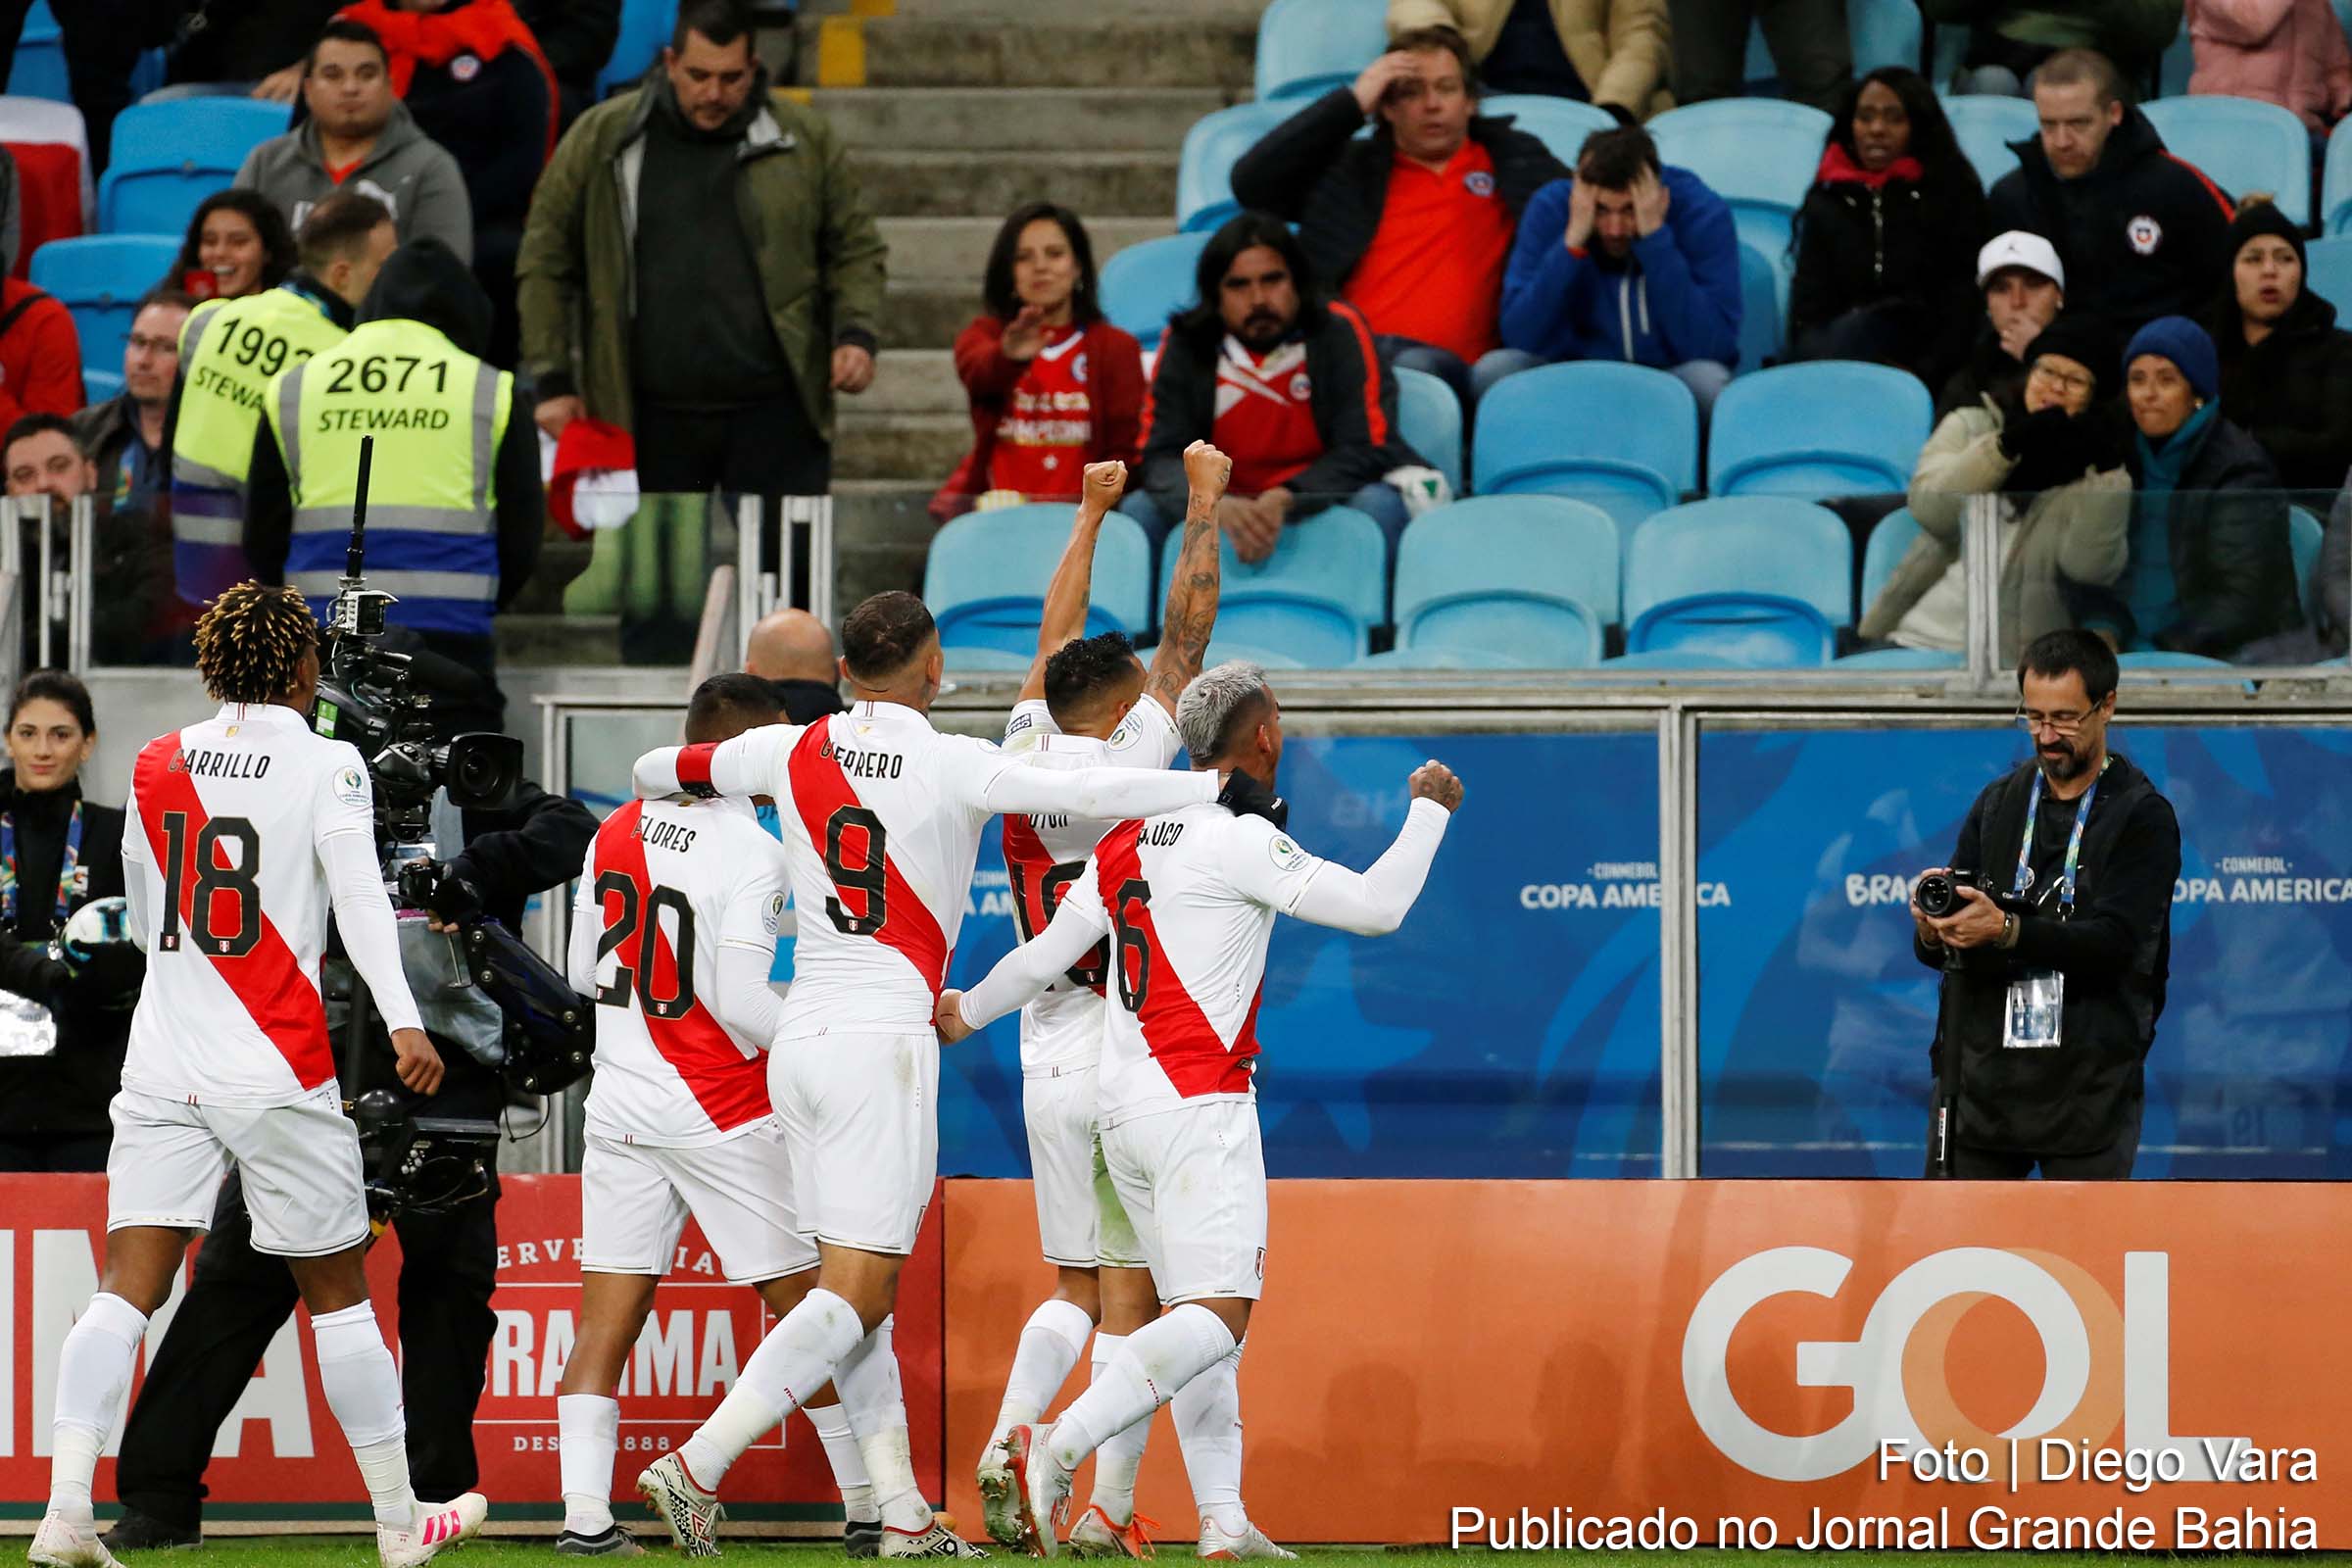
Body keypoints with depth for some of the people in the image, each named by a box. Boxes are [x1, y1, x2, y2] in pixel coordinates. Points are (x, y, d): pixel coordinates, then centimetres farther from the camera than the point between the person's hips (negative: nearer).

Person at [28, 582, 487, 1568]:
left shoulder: (155, 766, 10)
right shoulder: (326, 764, -3)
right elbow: (360, 896, -17)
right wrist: (401, 1020, -25)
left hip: (161, 1069, 4)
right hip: (278, 1074, -3)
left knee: (127, 1289, -3)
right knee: (337, 1292, 7)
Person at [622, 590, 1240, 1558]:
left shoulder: (791, 753, 6)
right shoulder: (954, 767, -8)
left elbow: (655, 771, 20)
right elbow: (1081, 794, -15)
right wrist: (1218, 787, -5)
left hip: (799, 1039, 6)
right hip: (884, 1042, -6)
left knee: (858, 1290, 9)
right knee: (855, 1295, -6)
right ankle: (697, 1467, -18)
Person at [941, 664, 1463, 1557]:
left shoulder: (1128, 841, 11)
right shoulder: (1240, 840, -11)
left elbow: (1048, 953, 17)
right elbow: (1376, 908, -12)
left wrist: (967, 1013, 35)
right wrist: (1428, 812, 4)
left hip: (1121, 1110, 8)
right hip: (1199, 1102, -8)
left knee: (1201, 1310, 11)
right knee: (1217, 1317, -13)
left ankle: (1223, 1523, 4)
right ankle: (1058, 1447, -27)